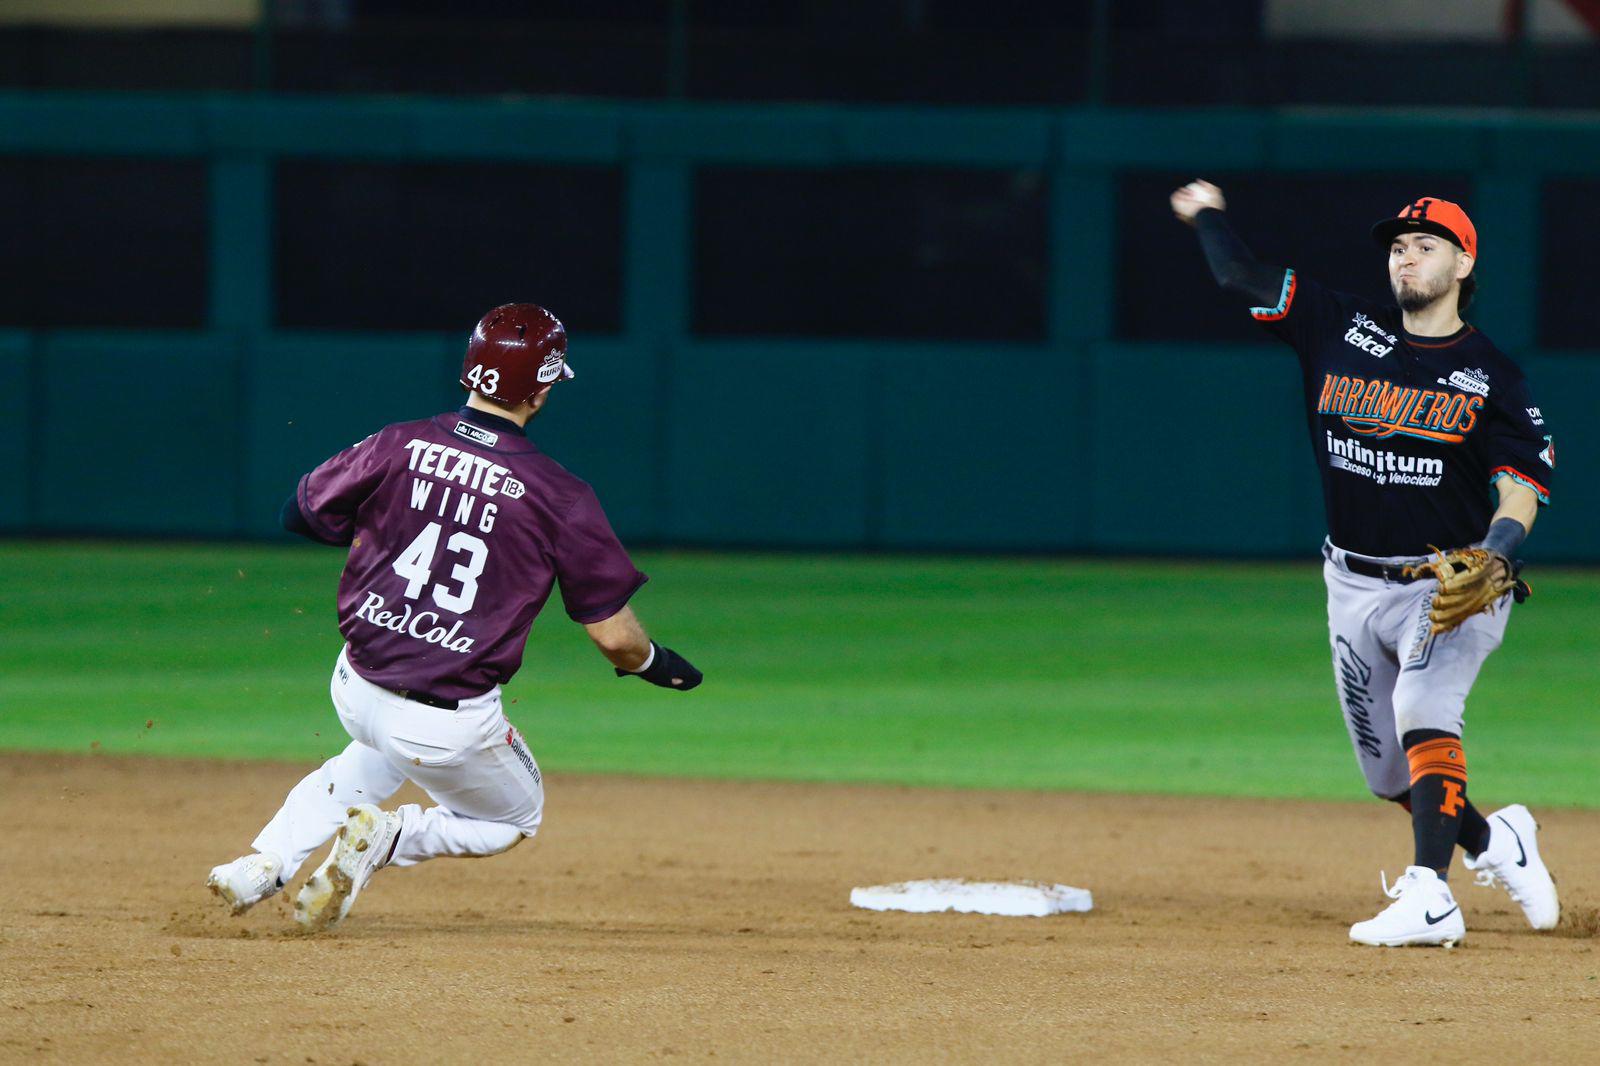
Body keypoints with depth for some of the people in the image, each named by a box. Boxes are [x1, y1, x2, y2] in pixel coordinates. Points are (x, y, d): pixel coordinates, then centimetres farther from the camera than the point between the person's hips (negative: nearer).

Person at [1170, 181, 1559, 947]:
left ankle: (1428, 898, -36)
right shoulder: (1341, 331, 4)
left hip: (1448, 587, -5)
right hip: (1354, 588, 5)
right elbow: (1239, 276, 8)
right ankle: (1494, 842, 36)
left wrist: (1493, 557, -25)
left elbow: (1522, 490, -8)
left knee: (1423, 712, -30)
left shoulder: (1492, 377, -4)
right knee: (1389, 770, 9)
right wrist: (1208, 214, 23)